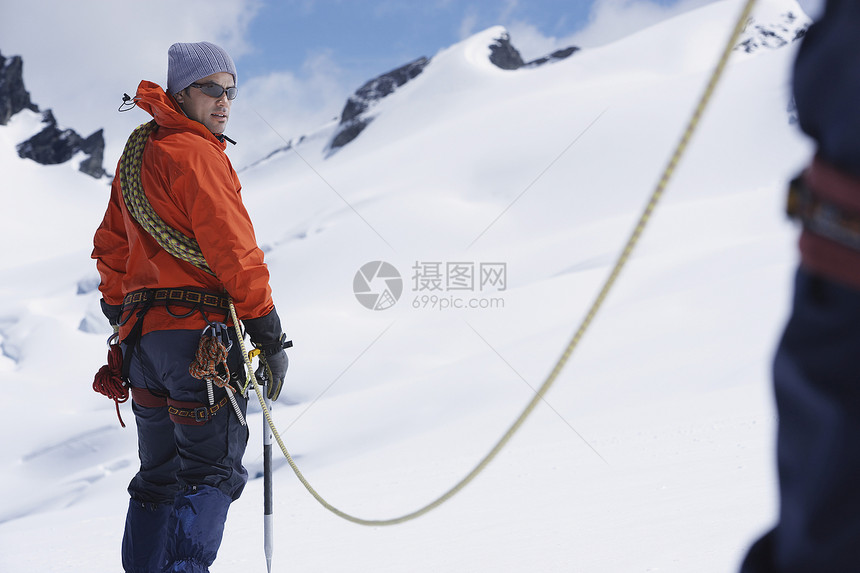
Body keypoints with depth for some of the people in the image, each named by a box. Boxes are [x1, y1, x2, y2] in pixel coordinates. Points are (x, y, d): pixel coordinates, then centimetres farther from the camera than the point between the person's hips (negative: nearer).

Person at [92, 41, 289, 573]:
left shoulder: (136, 156, 18)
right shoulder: (197, 154, -10)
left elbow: (110, 248, 24)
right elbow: (233, 250, -15)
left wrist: (121, 315, 29)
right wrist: (269, 334, -12)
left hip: (141, 336, 8)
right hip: (199, 327, -8)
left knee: (160, 475, 16)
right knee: (212, 472, -6)